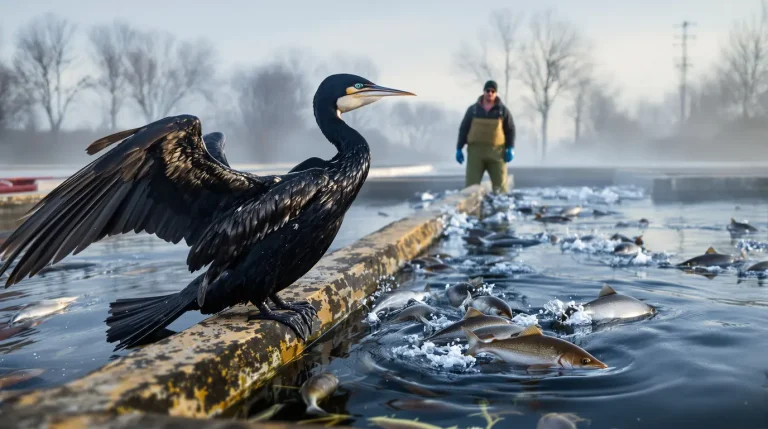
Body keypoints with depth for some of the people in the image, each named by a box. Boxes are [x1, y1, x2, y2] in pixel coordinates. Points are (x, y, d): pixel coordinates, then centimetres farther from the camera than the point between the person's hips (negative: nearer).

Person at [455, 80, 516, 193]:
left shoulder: (503, 110, 7)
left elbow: (510, 130, 8)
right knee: (472, 184, -4)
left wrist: (510, 148, -4)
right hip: (476, 150, 0)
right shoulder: (473, 109, 7)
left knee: (500, 185, 4)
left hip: (496, 152, 0)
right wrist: (459, 149, 4)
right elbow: (463, 129, 9)